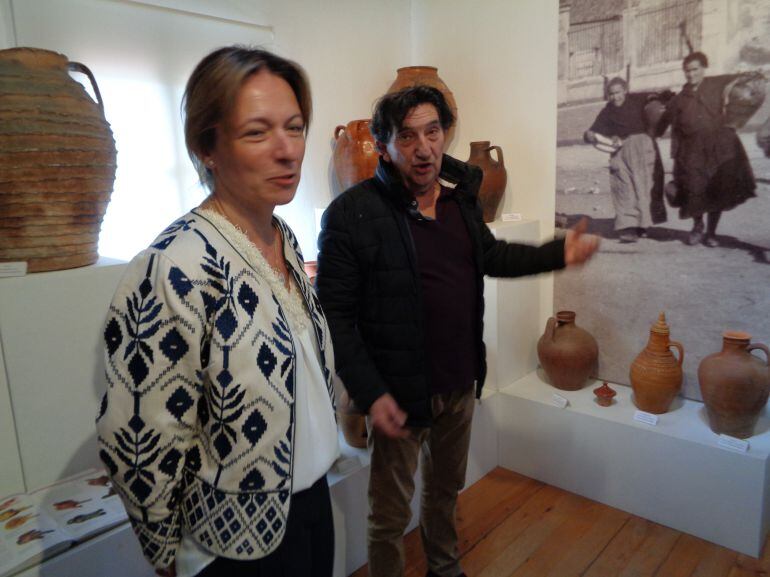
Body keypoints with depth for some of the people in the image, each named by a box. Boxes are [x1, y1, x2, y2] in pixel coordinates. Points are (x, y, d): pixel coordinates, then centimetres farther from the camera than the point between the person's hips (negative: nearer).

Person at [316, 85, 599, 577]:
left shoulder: (460, 194, 0)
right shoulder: (351, 214, -20)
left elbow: (489, 255, 17)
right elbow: (335, 316, -17)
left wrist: (558, 254, 8)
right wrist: (370, 394, -22)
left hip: (460, 383, 6)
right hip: (399, 392, -6)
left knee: (446, 488, 28)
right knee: (391, 513, 13)